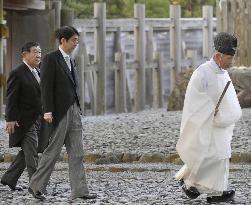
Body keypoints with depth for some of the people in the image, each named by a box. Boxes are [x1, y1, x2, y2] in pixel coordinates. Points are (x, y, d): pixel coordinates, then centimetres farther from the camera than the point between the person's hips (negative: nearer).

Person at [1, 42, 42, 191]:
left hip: (37, 120, 9)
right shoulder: (18, 74, -11)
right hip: (24, 121, -9)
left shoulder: (37, 73, 16)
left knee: (27, 152, 12)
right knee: (32, 153, -9)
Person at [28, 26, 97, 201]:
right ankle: (37, 185, 9)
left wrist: (78, 109, 16)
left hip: (74, 111, 8)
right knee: (53, 151, -3)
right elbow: (46, 86, -13)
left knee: (77, 153, 4)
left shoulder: (71, 61, 17)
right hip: (59, 112, -8)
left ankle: (79, 190, 3)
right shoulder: (51, 59, -8)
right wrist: (47, 111, -19)